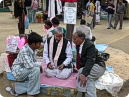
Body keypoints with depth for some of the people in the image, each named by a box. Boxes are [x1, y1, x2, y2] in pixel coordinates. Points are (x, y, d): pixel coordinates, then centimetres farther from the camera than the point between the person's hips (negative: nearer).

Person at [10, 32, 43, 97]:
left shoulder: (33, 49, -2)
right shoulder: (24, 51, -28)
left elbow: (33, 62, 9)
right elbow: (29, 65, -38)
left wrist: (38, 66, -10)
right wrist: (39, 65, -21)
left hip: (25, 71, 9)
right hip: (18, 71, -8)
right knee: (36, 69, -30)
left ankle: (16, 87, 10)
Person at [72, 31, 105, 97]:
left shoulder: (89, 45, -23)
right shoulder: (78, 44, 1)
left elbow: (90, 61, -35)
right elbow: (80, 58, 15)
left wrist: (83, 74, -47)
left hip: (98, 66, -8)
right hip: (88, 67, 8)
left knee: (81, 72, -29)